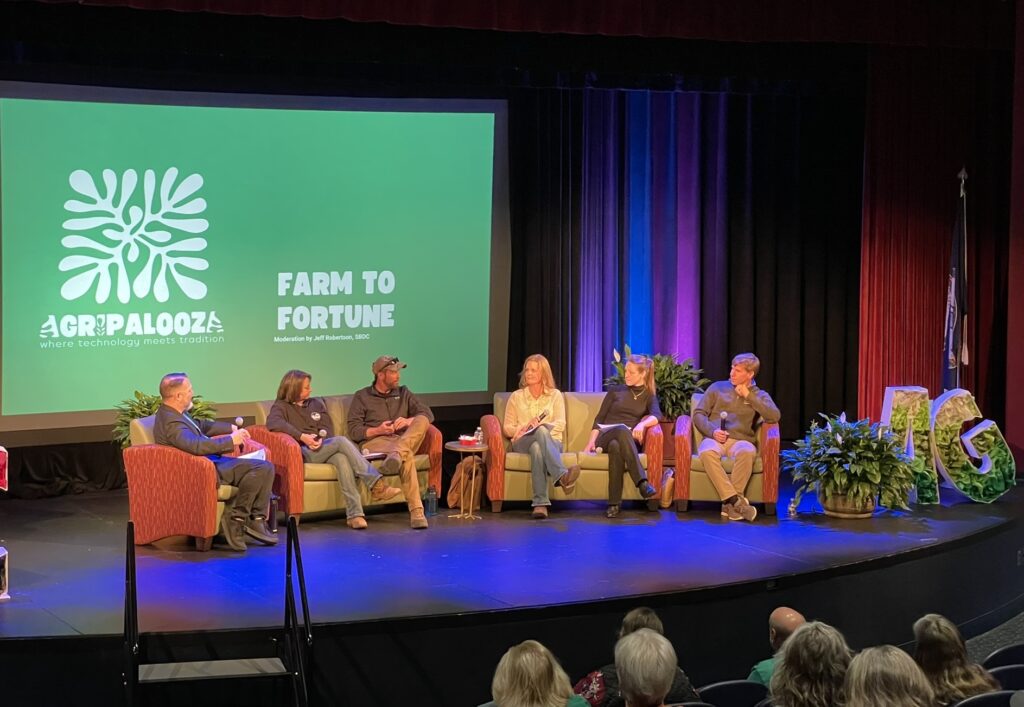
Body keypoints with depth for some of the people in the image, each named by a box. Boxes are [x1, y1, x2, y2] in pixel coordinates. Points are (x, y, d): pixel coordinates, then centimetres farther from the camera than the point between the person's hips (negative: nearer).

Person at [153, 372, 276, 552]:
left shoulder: (175, 413, 11)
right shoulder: (171, 422, -22)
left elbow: (202, 425, 28)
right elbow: (197, 445, -35)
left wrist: (232, 428, 17)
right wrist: (231, 440, -27)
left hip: (210, 461, 11)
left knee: (266, 468, 3)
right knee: (259, 468, -23)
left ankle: (257, 520, 1)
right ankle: (236, 518, -13)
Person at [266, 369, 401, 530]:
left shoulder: (316, 403, 25)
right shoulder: (281, 406, 9)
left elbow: (327, 427, 14)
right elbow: (273, 423, -14)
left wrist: (320, 438, -11)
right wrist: (302, 436, -23)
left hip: (323, 448, 4)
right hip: (304, 452, -4)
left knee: (342, 459, -34)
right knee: (342, 441, -31)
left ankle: (354, 513, -47)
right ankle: (376, 485, -36)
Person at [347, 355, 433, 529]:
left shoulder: (403, 393, 22)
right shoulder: (362, 397, 11)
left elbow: (427, 414, 10)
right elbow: (353, 431, 2)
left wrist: (408, 421, -10)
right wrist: (377, 430, -15)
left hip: (405, 440, 4)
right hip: (374, 442, -4)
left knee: (422, 421, -28)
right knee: (407, 456, -38)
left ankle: (397, 454, -51)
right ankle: (416, 511, -48)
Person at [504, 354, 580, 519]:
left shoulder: (555, 395, 17)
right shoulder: (516, 397, 18)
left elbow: (560, 425, 4)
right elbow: (507, 429, 12)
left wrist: (539, 425, -13)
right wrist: (524, 428, -10)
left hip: (551, 441, 0)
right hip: (522, 443, 0)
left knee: (537, 448, -42)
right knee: (541, 431, -40)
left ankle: (540, 503, -59)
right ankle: (562, 476, -64)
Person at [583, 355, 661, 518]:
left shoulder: (650, 396, 17)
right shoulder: (615, 390, 19)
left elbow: (656, 416, -6)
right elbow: (599, 419, 13)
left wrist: (642, 424, -30)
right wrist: (591, 441, -5)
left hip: (629, 440, 0)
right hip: (605, 436, 0)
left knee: (616, 446, -41)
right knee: (622, 429, -39)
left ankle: (614, 503, -49)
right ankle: (642, 482, -53)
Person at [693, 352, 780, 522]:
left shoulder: (759, 395, 17)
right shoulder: (717, 387, 18)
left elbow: (774, 417, -1)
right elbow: (698, 414, 13)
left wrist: (749, 396, -1)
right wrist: (712, 431, -7)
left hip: (740, 440, 0)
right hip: (714, 438, 0)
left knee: (747, 452, -39)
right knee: (706, 452, -37)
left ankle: (730, 504, -32)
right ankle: (736, 500, -38)